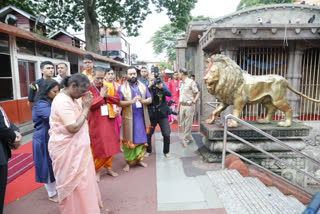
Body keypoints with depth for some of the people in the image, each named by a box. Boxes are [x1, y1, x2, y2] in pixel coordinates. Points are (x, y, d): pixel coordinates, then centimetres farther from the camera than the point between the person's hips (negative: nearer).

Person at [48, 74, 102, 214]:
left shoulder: (74, 99, 7)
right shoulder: (62, 101, -22)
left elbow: (84, 118, 14)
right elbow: (74, 127, -27)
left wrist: (86, 106, -2)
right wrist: (85, 108, -18)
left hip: (77, 147, 9)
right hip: (67, 149, -9)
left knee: (83, 179, 20)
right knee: (74, 183, 6)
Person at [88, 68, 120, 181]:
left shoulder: (109, 87, 7)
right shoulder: (88, 88, -8)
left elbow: (117, 99, -2)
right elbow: (89, 104, -18)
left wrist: (106, 96, -15)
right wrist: (101, 96, -17)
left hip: (108, 120, 5)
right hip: (95, 122, -5)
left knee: (110, 145, 12)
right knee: (97, 147, 4)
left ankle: (108, 167, 30)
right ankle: (97, 170, 24)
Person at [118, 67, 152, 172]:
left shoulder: (143, 86, 10)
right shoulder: (122, 87, 1)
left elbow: (150, 99, 7)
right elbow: (118, 102, -8)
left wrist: (143, 101, -14)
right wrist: (131, 101, -20)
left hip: (141, 117, 3)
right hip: (129, 118, -3)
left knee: (141, 139, 7)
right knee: (128, 140, 3)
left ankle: (139, 159, 22)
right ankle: (128, 162, 16)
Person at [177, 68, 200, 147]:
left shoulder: (191, 82, -8)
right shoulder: (181, 83, 15)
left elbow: (198, 93, -10)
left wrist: (195, 100, -29)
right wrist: (178, 107, 17)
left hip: (189, 106, -7)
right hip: (182, 105, 8)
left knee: (188, 124, 0)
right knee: (182, 123, 10)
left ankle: (185, 139, 12)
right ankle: (190, 138, 25)